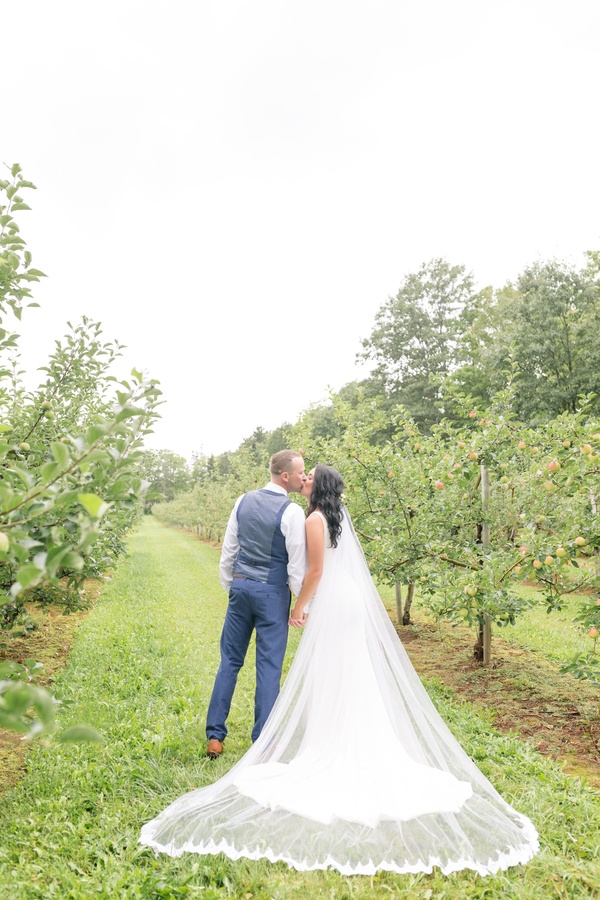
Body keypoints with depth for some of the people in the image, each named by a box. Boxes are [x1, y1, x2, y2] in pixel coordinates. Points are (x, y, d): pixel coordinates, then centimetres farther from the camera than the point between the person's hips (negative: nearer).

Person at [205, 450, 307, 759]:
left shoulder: (244, 501, 3)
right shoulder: (292, 512, -14)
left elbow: (228, 550, 9)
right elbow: (297, 565, -12)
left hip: (240, 585, 5)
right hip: (272, 593, -5)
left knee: (230, 661, 13)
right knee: (269, 666, 4)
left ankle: (215, 737, 18)